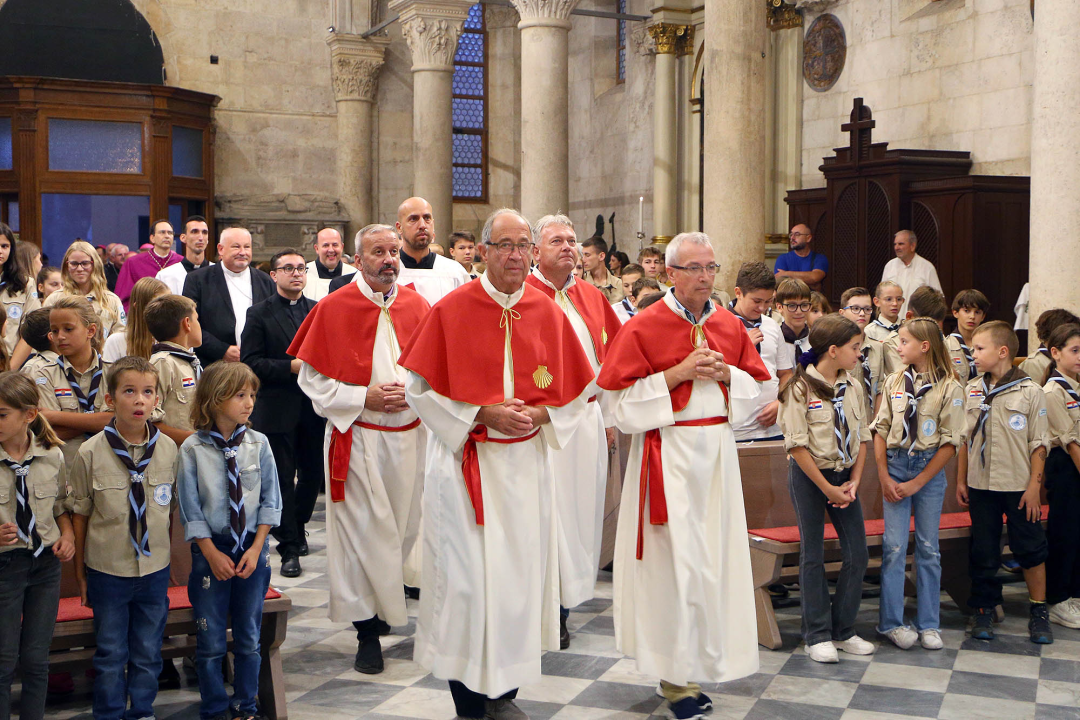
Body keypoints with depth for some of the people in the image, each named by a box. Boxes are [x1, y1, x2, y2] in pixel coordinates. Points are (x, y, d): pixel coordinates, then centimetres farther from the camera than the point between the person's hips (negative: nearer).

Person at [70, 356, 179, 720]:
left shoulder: (168, 449, -5)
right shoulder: (91, 453, -11)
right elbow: (80, 515, -3)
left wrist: (166, 554, 9)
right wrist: (80, 573, 1)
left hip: (155, 569, 2)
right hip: (107, 570, -2)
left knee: (148, 651, 14)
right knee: (110, 652, 11)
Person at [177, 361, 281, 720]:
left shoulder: (258, 444, -2)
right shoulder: (192, 449, -8)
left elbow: (270, 500, 1)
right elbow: (190, 508, -5)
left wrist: (256, 548, -7)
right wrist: (212, 553, -9)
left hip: (253, 549, 2)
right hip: (210, 549, -2)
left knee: (248, 637, 12)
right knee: (211, 640, 6)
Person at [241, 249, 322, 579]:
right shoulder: (259, 314, 0)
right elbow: (250, 362, -8)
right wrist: (292, 367, -17)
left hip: (314, 407, 4)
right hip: (277, 411, -4)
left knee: (313, 474, 11)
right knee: (282, 479, 1)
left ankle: (295, 527, 34)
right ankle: (289, 546, 9)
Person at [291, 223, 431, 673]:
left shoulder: (417, 306, 7)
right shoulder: (334, 309, -2)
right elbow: (312, 379, -2)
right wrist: (364, 397, -13)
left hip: (409, 436, 4)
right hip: (356, 438, -3)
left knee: (404, 527, 11)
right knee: (362, 530, -3)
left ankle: (383, 604, 34)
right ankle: (367, 630, 8)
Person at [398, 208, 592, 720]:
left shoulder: (549, 314, 5)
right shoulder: (451, 310, -4)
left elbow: (574, 394, 11)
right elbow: (420, 390, -4)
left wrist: (537, 415, -8)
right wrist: (482, 414, -13)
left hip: (527, 465, 3)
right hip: (466, 463, -3)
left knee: (520, 570, 6)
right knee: (466, 575, -3)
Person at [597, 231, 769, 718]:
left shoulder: (730, 326, 10)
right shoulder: (644, 326, -5)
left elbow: (757, 387, 14)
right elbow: (622, 396, -8)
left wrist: (725, 374, -6)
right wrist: (679, 373, -16)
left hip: (717, 450, 5)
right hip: (667, 454, -5)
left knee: (712, 555, 7)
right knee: (676, 559, -5)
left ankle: (700, 658, 22)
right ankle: (677, 676, 5)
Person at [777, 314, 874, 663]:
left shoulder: (853, 387, 6)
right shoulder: (800, 387, -11)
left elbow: (862, 438, 9)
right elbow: (797, 445, -14)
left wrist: (853, 482, -4)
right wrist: (827, 488, -14)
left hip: (844, 475, 6)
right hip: (809, 475, -5)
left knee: (858, 554, 3)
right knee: (813, 556, 1)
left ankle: (843, 631, 17)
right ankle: (818, 635, 12)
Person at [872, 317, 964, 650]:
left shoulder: (950, 388, -6)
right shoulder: (895, 381, 4)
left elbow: (950, 443, -8)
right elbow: (880, 429, 6)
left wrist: (917, 483, -11)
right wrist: (883, 475, -5)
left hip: (929, 469, -2)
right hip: (895, 464, 2)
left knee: (928, 548, 6)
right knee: (894, 545, 0)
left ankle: (929, 624, 15)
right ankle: (891, 622, 9)